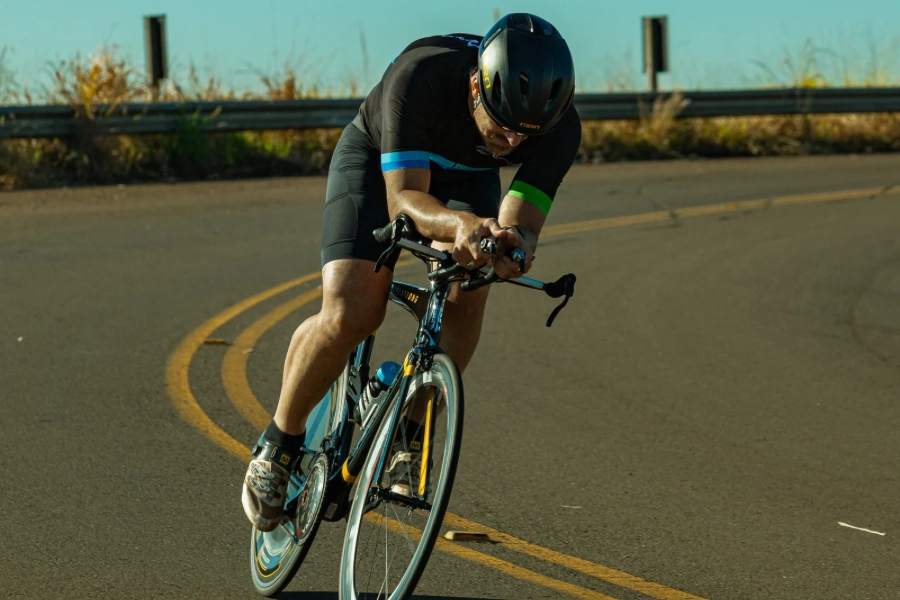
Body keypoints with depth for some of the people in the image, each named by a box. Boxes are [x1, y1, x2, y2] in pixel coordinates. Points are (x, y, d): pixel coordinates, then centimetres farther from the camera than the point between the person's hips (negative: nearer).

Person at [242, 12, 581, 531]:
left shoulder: (560, 126, -32)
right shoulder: (421, 76, -41)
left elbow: (522, 222, -33)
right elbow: (404, 199, -42)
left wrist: (513, 244, -57)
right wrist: (459, 223, -63)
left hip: (466, 177, 3)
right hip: (377, 161, -3)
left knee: (466, 297, -24)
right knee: (351, 316, -21)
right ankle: (281, 442, 2)